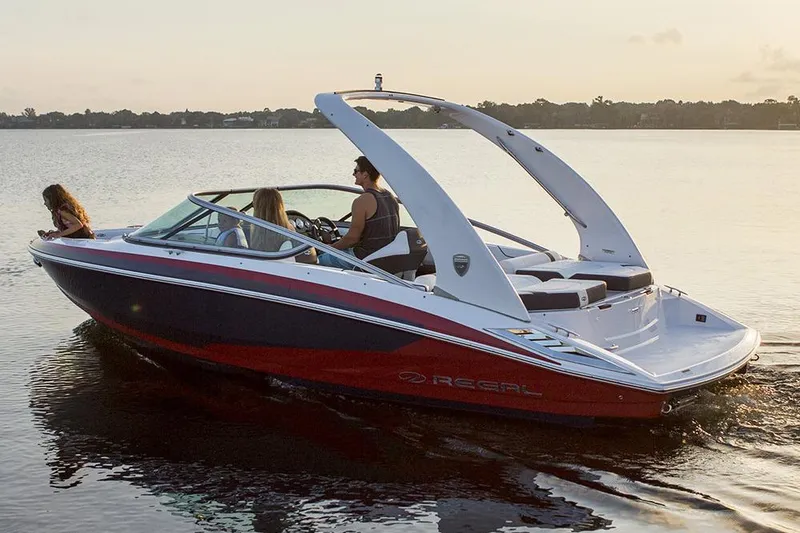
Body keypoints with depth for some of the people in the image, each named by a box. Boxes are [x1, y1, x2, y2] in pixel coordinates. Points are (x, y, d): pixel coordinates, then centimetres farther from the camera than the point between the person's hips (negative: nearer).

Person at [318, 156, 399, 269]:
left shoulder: (362, 201, -19)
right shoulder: (391, 198, 7)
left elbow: (352, 237, -17)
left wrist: (332, 247, 1)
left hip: (366, 258, -8)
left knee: (320, 260, 8)